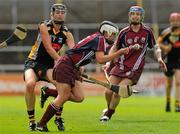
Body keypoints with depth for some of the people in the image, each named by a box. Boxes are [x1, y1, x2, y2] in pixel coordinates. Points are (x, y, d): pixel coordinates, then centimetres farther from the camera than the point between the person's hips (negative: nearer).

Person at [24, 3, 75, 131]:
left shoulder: (67, 34, 1)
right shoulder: (44, 26, -10)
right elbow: (48, 48, -19)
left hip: (49, 65, 3)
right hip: (33, 62, -2)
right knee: (30, 84, -31)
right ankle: (31, 120, -18)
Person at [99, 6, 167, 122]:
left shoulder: (147, 32, -2)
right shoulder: (124, 32, -1)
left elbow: (155, 47, 11)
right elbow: (115, 48, 12)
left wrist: (159, 58, -8)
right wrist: (108, 62, 0)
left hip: (134, 70, -2)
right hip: (120, 67, 2)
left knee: (117, 93, -15)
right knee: (108, 92, -5)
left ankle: (109, 114, 11)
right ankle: (109, 108, 29)